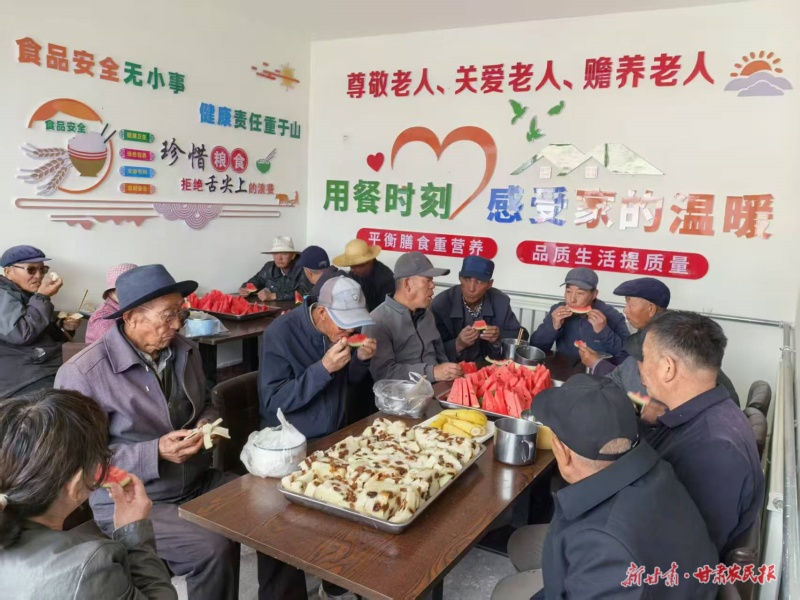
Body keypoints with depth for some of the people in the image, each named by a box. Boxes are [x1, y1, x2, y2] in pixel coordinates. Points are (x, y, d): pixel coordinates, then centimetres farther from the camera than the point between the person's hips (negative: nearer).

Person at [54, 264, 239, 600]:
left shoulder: (185, 350, 3)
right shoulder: (82, 374, -17)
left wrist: (208, 422, -6)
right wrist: (155, 453, -26)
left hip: (199, 482, 6)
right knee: (213, 549, -27)